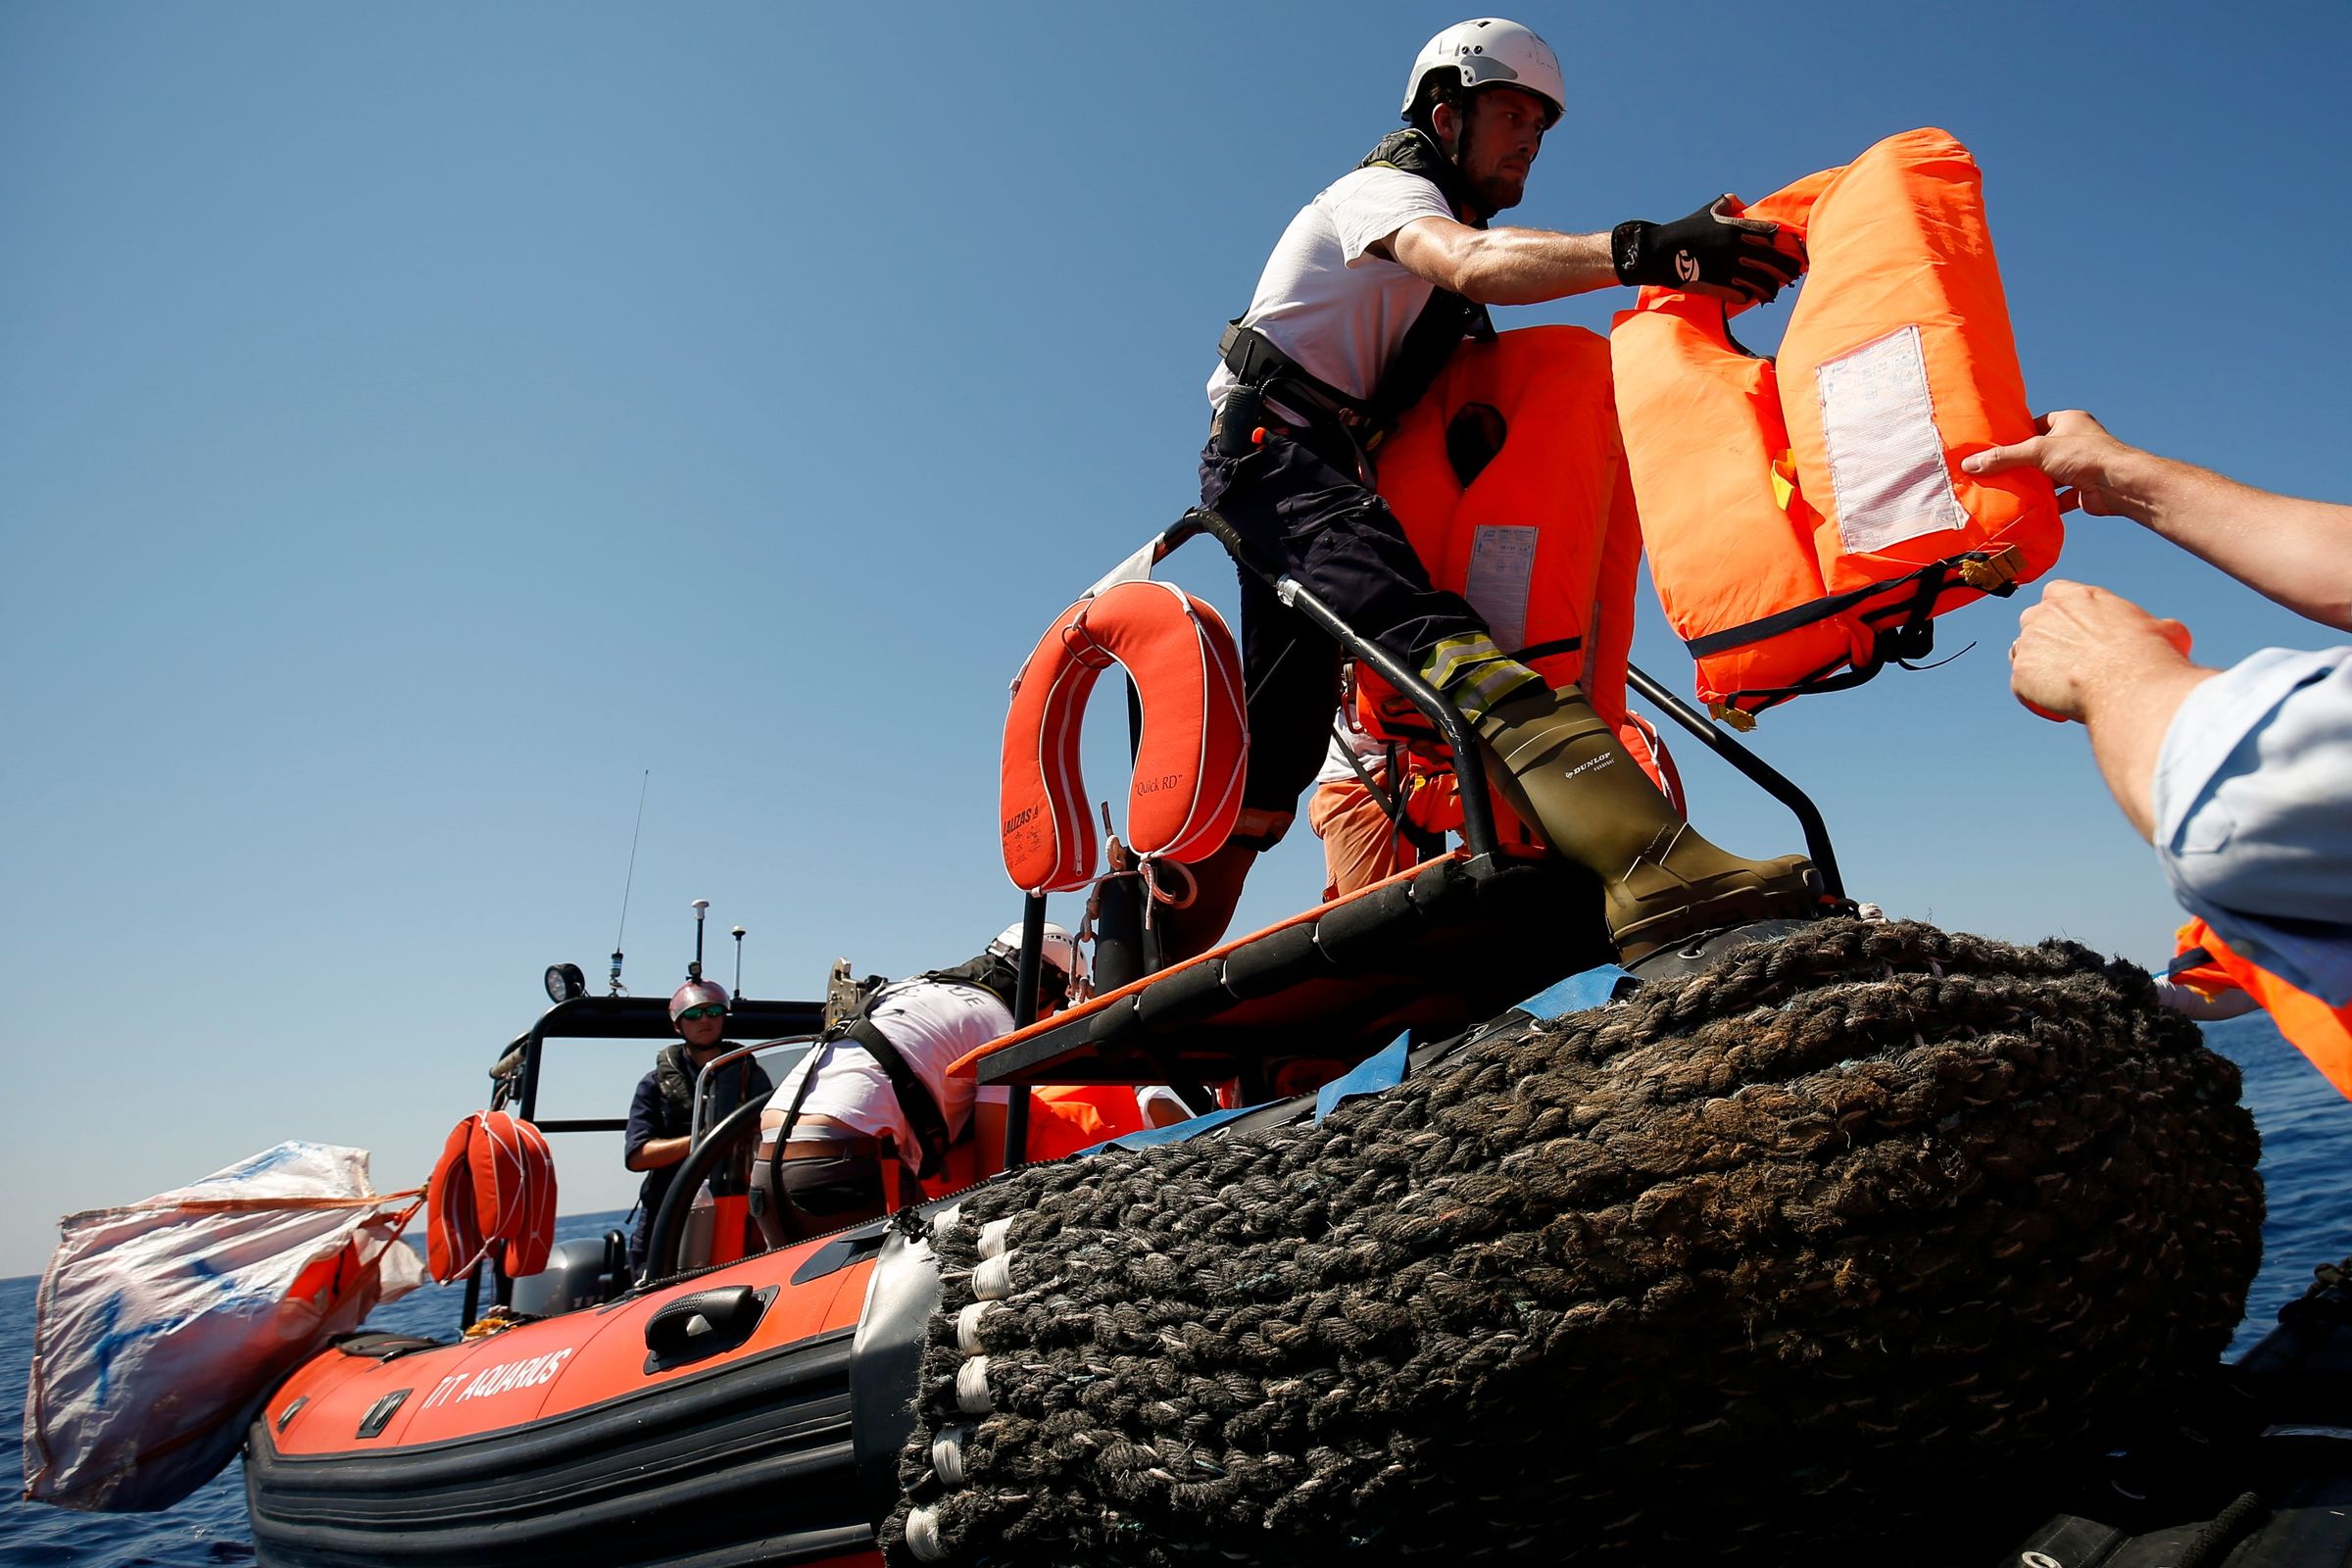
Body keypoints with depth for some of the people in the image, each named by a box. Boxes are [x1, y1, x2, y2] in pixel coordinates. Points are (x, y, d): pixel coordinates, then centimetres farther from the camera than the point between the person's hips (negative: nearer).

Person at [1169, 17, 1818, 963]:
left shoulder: (1446, 226, 29)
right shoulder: (1382, 188, 1)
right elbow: (1474, 263, -23)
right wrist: (1646, 251, -35)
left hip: (1328, 472, 10)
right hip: (1278, 451, -10)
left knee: (1270, 753, 8)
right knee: (1438, 638, -33)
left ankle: (1159, 973, 15)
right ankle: (1657, 871, -53)